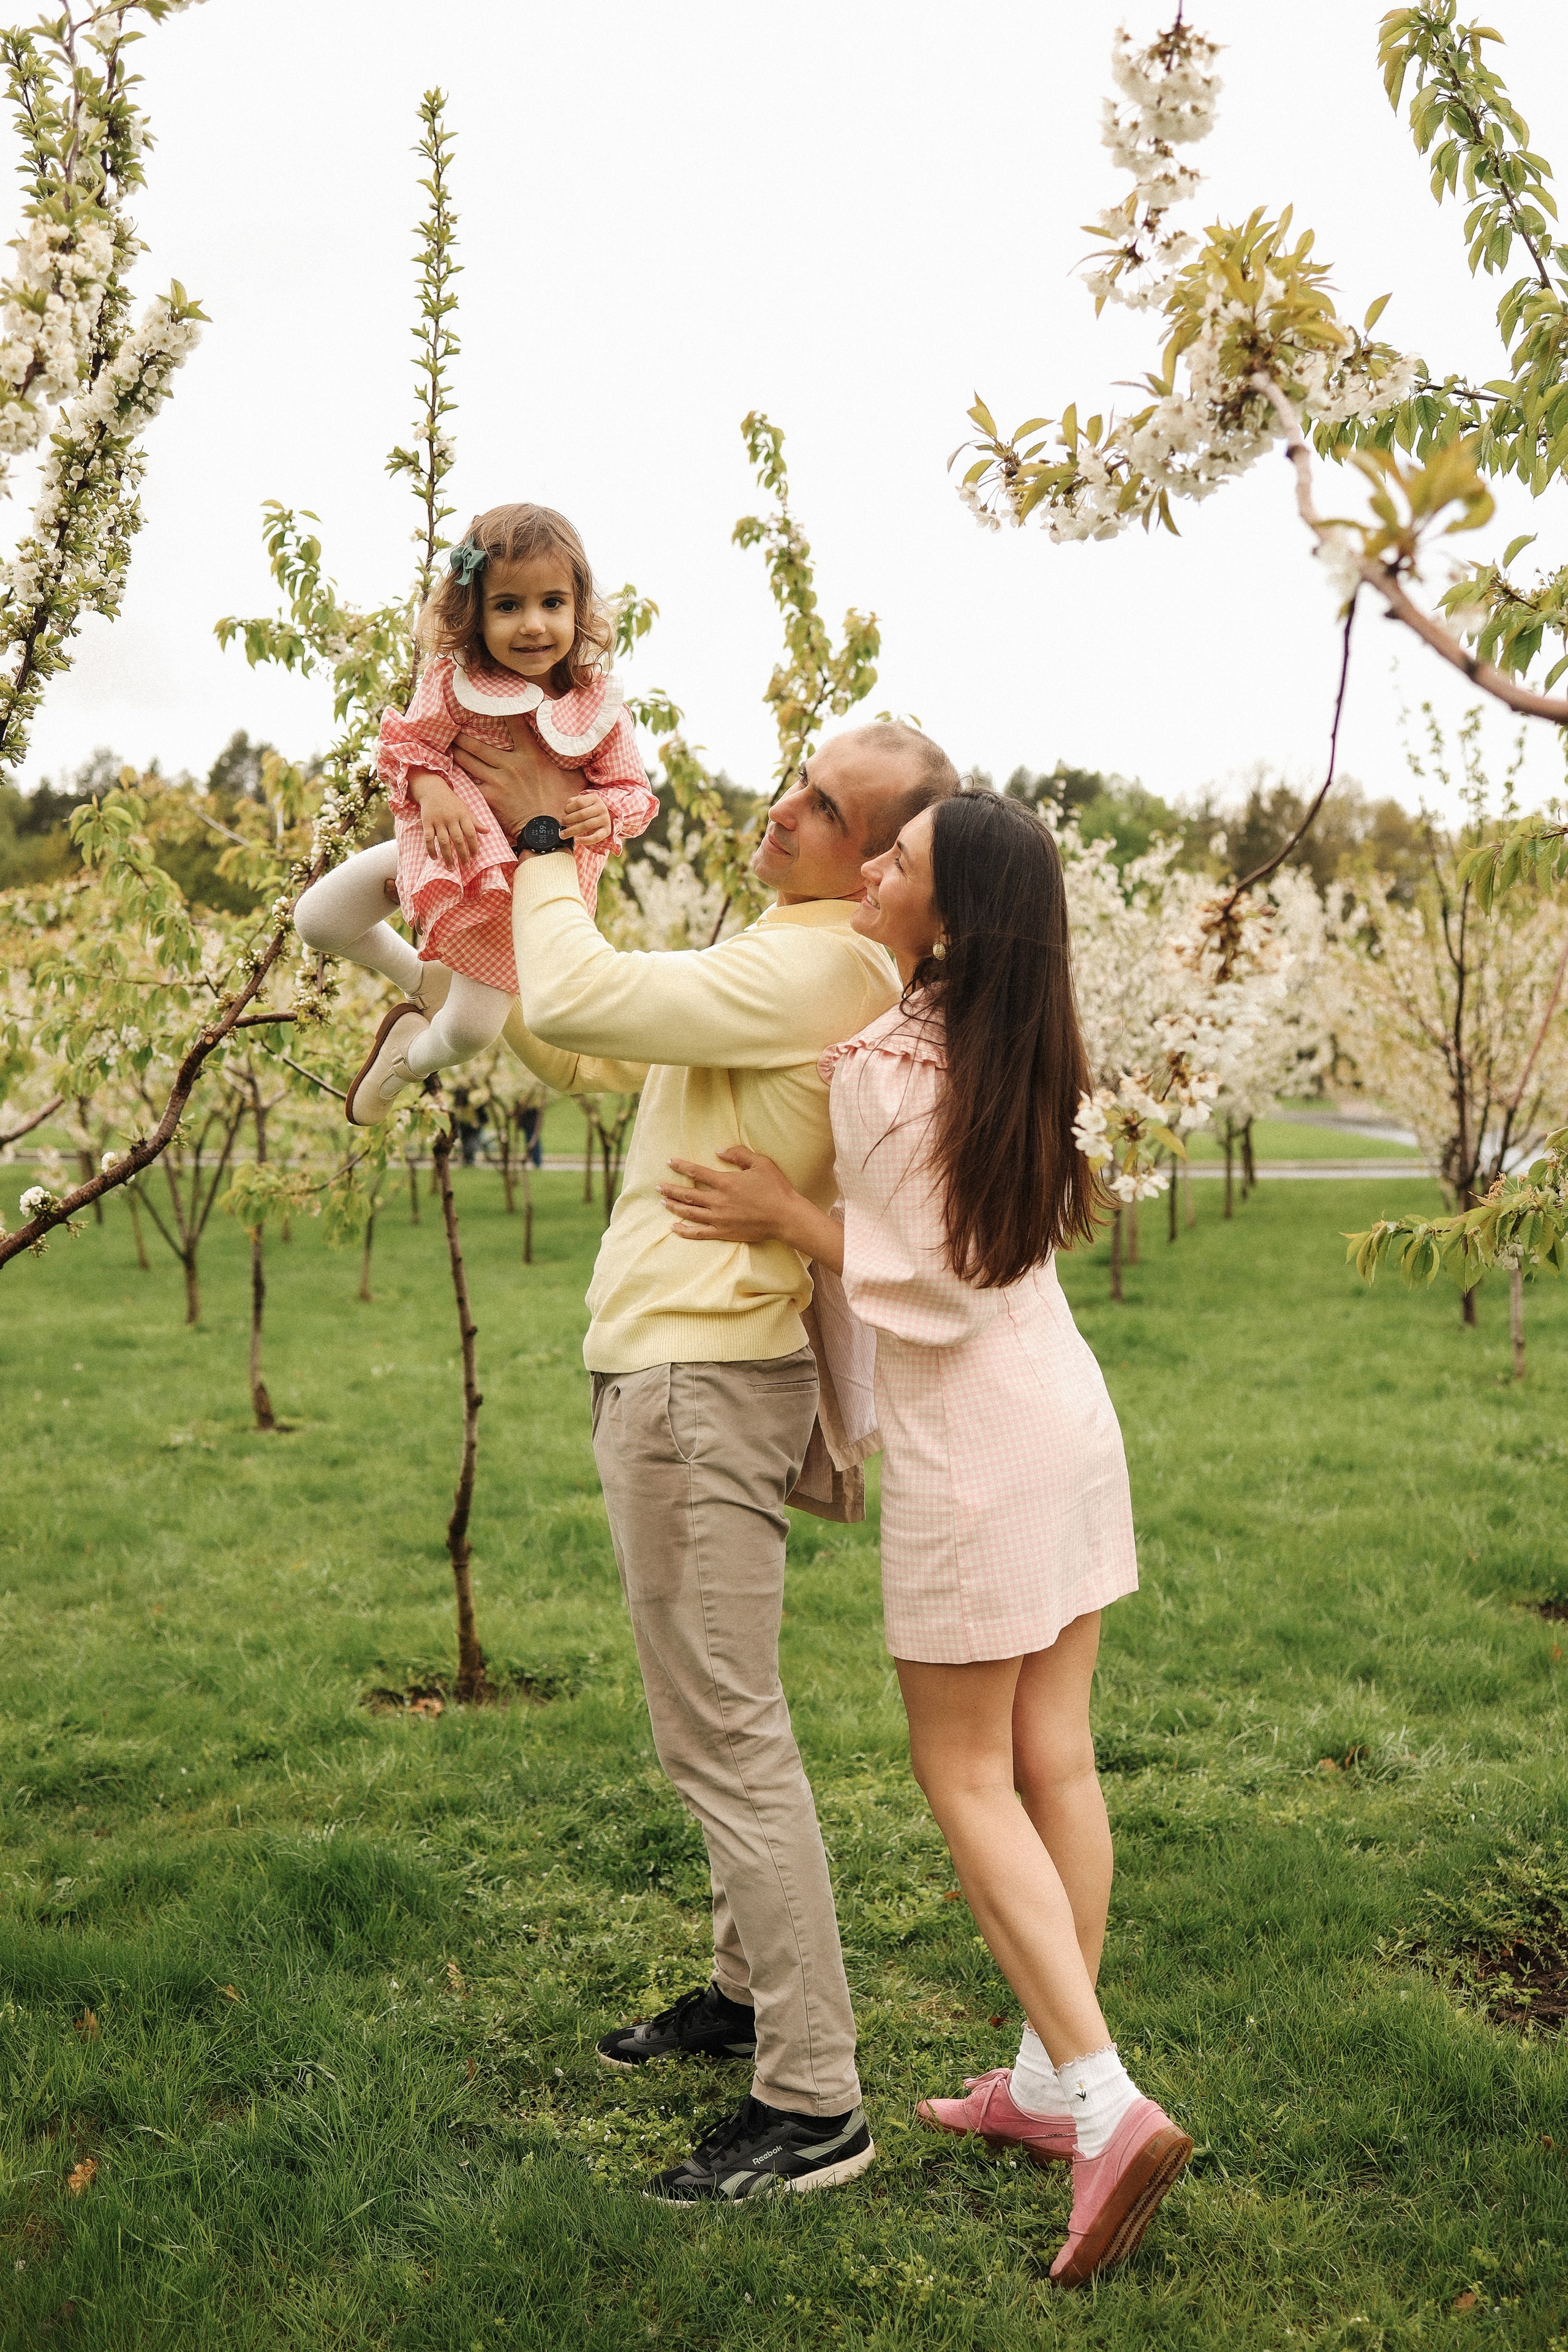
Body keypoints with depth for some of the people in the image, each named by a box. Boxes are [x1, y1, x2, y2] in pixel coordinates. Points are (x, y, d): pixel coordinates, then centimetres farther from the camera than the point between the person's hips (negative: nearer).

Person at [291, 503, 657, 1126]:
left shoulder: (599, 703, -17)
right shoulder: (452, 681, -19)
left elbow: (631, 790, -10)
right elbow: (408, 743, -9)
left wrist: (604, 814, -32)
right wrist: (431, 790, -29)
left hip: (530, 875, -1)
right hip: (448, 843, 2)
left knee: (474, 1029, -3)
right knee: (316, 919, 2)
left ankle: (408, 1060, 36)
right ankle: (420, 975, 29)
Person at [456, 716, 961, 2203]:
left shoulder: (822, 968, -17)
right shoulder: (782, 958, 16)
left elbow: (576, 999, -22)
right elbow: (578, 1053, 20)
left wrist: (546, 838, -6)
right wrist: (500, 881, 11)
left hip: (702, 1377, -11)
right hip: (677, 1367, 11)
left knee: (725, 1740, -6)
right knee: (718, 1719, 21)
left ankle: (813, 2106, 3)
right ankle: (751, 1989, 37)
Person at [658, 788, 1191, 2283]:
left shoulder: (886, 1067, -19)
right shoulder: (1014, 1046, 5)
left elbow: (925, 1295, -18)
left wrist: (781, 1219, -9)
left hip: (973, 1446, -8)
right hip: (1068, 1420, 8)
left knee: (966, 1780, 3)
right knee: (1053, 1759, 12)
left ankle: (1105, 2102, -2)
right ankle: (1049, 2079, 23)